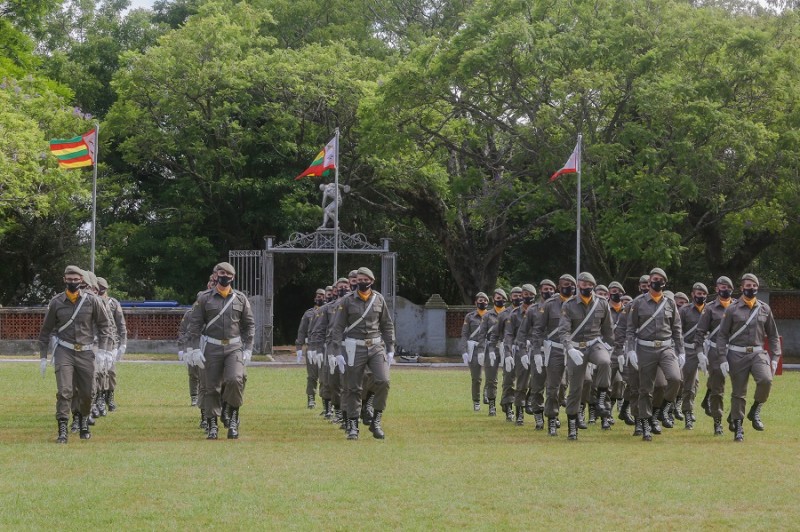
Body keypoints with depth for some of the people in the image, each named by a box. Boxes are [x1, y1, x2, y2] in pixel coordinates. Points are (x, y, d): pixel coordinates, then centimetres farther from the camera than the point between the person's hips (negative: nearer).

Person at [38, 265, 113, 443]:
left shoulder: (91, 301, 0)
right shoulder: (56, 302, 1)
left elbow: (104, 325, 7)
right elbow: (45, 330, 9)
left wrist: (102, 348, -4)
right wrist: (43, 357, 7)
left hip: (86, 352, 1)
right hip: (64, 352, -1)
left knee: (86, 393, 8)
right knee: (64, 391, -14)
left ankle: (83, 422, 34)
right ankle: (62, 430, -14)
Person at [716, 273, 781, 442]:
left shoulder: (765, 309, 9)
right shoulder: (732, 309, 1)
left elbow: (773, 335, 14)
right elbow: (722, 335, 0)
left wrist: (775, 357, 5)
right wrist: (723, 359, -8)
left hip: (758, 353, 1)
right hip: (737, 355, -1)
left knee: (766, 380, -25)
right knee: (738, 393, 1)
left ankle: (755, 412, -3)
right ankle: (738, 428, 12)